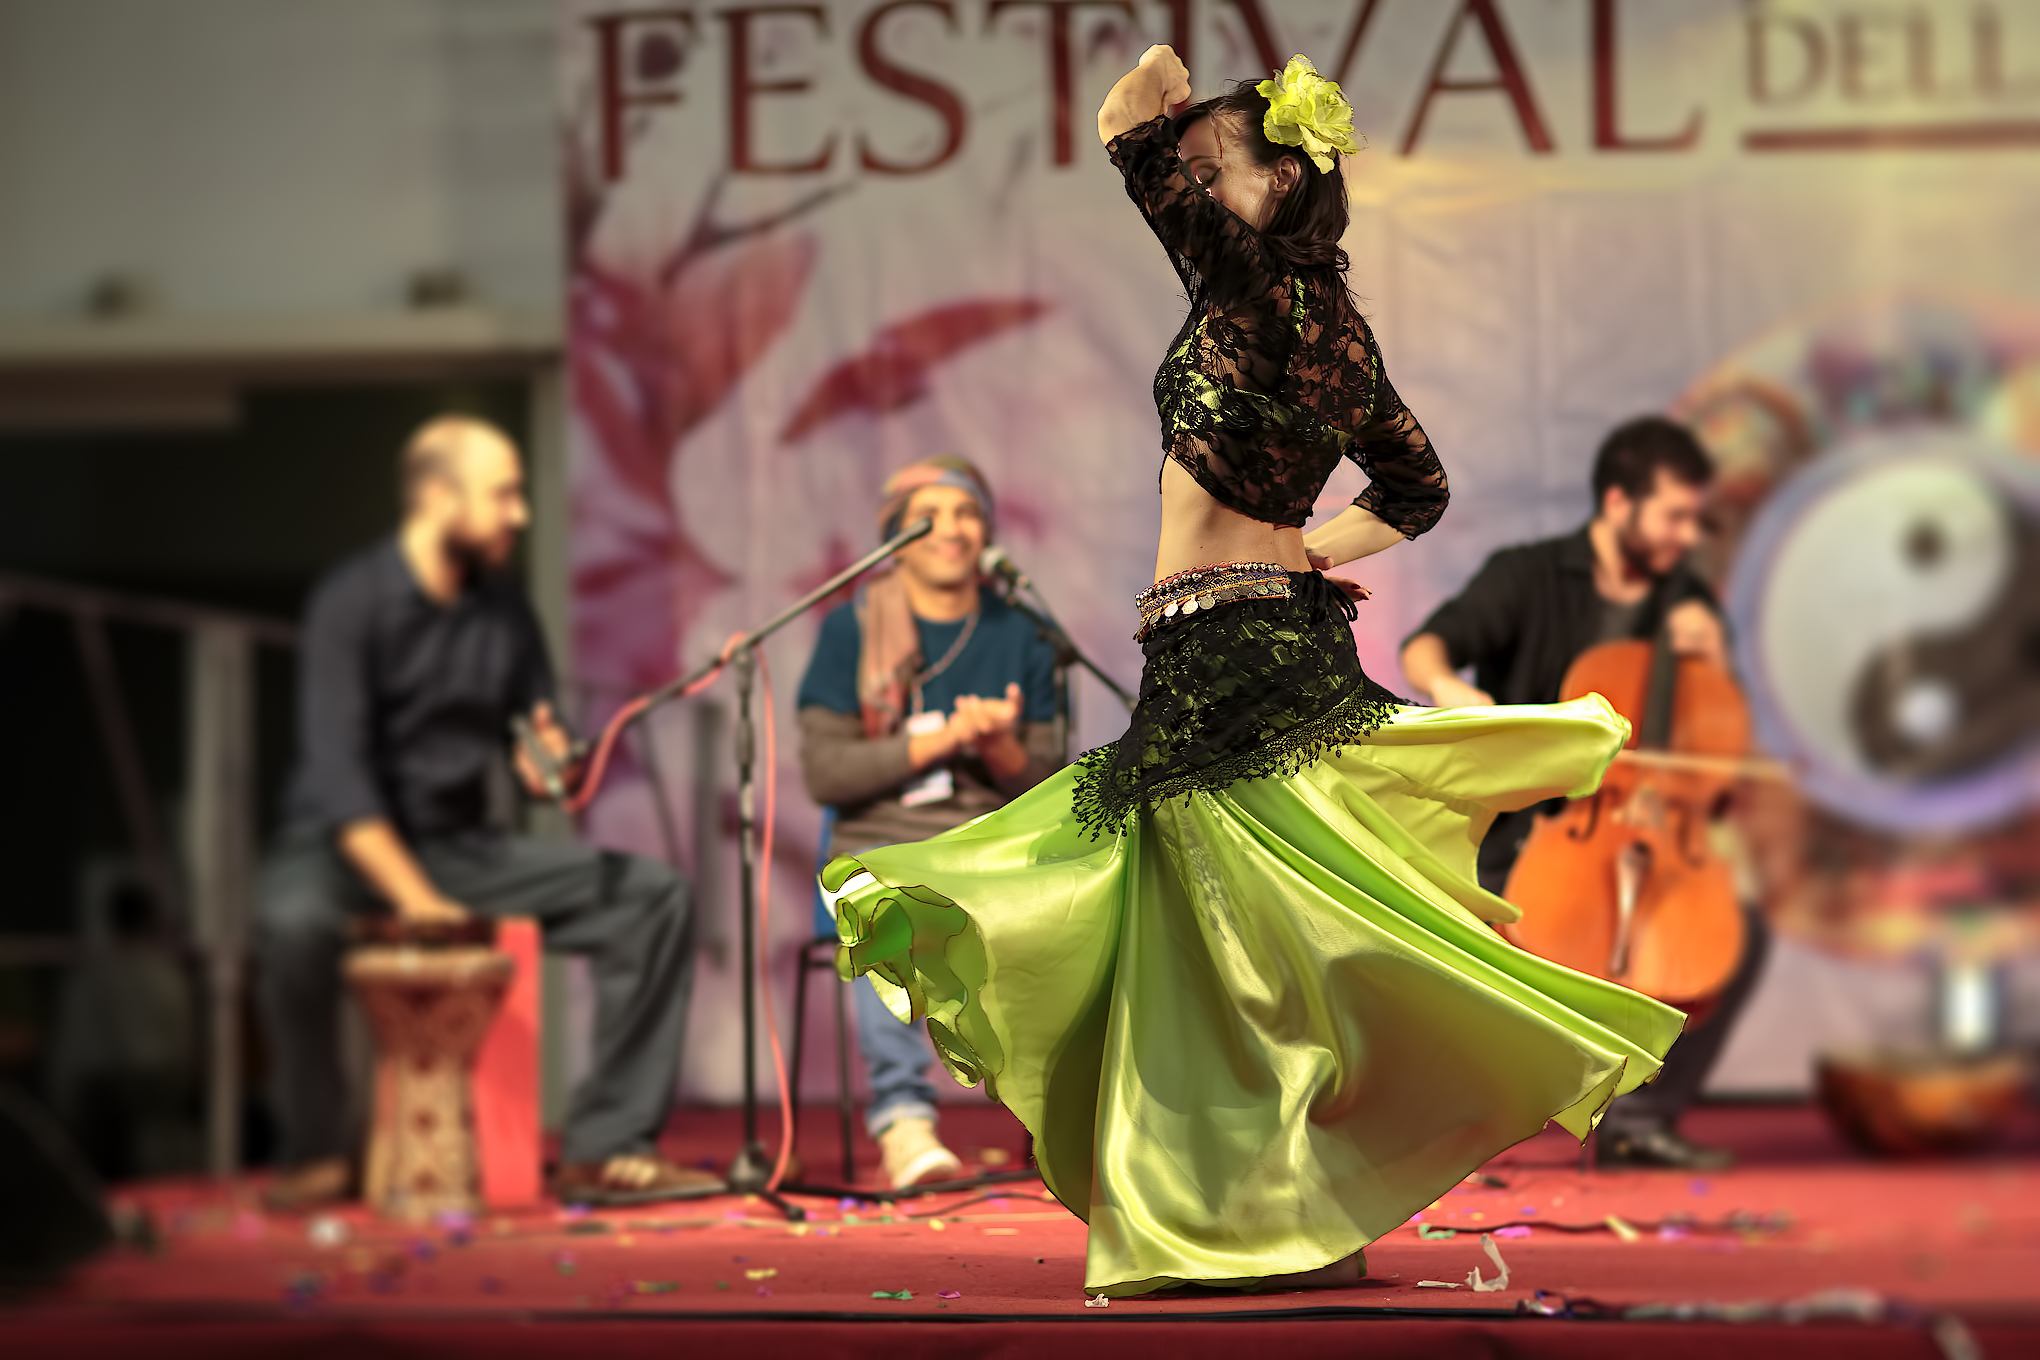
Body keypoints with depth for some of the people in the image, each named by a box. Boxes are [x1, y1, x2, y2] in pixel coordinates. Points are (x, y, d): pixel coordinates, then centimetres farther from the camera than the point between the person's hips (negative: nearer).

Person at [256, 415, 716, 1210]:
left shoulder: (505, 610, 7)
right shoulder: (353, 602, -12)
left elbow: (544, 745, 9)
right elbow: (339, 773, -19)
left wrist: (555, 765, -17)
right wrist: (414, 898, -28)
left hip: (464, 847, 6)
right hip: (349, 848, -6)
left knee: (654, 897, -9)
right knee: (293, 921, -40)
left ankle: (604, 1147, -11)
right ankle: (315, 1156, -18)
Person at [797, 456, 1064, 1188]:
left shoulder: (1020, 635, 12)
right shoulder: (851, 630, 5)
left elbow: (1048, 789, 11)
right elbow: (824, 772, -3)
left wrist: (1003, 748, -12)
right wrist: (939, 740, -13)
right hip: (881, 845, -2)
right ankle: (902, 1115, -41)